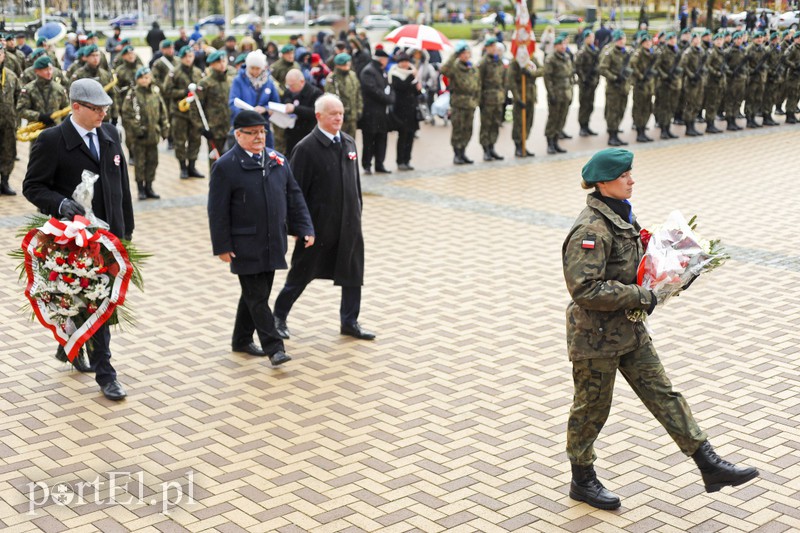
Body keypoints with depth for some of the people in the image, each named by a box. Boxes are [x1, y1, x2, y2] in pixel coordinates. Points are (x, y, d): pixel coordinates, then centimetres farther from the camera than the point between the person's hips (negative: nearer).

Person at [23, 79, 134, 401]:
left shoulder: (110, 135, 8)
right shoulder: (52, 141, -10)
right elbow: (32, 186, -8)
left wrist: (126, 227, 13)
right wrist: (60, 204, -26)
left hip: (110, 234, 6)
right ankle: (104, 374, 3)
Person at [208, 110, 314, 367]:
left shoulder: (278, 161, 9)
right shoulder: (225, 166, -9)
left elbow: (294, 197, 12)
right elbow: (218, 211, -9)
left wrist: (305, 228, 3)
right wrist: (222, 246, -12)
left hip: (272, 244, 6)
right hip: (245, 246, -6)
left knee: (255, 294, 15)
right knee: (257, 296, -4)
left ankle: (242, 340, 29)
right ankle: (274, 347, -3)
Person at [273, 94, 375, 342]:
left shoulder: (349, 142, 7)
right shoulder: (306, 148, -13)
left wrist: (358, 213, 13)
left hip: (349, 224, 6)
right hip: (319, 225, -6)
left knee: (353, 274, 9)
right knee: (301, 273, 8)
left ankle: (350, 322, 24)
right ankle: (279, 317, 26)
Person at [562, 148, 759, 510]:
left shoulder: (621, 215, 7)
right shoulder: (591, 228, -23)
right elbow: (583, 288, -30)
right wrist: (638, 296, -24)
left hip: (629, 330, 9)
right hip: (595, 336, -9)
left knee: (664, 395, 9)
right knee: (592, 408, 8)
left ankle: (710, 466, 13)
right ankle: (582, 481, 26)